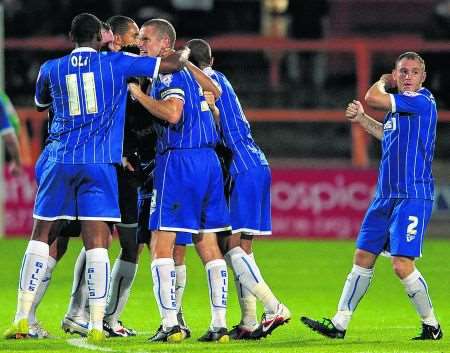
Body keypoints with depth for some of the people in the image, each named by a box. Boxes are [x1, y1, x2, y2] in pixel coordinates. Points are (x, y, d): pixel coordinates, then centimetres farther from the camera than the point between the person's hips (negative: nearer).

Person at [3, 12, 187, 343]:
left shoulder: (51, 69, 9)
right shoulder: (115, 63, 2)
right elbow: (172, 64, 4)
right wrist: (185, 52, 25)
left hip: (59, 161, 2)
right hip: (100, 164, -2)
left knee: (41, 236, 11)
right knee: (96, 242, -3)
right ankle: (96, 325, -8)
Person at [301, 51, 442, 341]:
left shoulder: (422, 101, -13)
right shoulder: (398, 105, 14)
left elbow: (373, 97, -17)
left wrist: (383, 81, 4)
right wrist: (361, 119, 22)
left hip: (413, 197, -9)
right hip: (387, 196, 9)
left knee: (402, 264, -15)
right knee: (363, 257, 10)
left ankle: (431, 325, 2)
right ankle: (340, 323, 16)